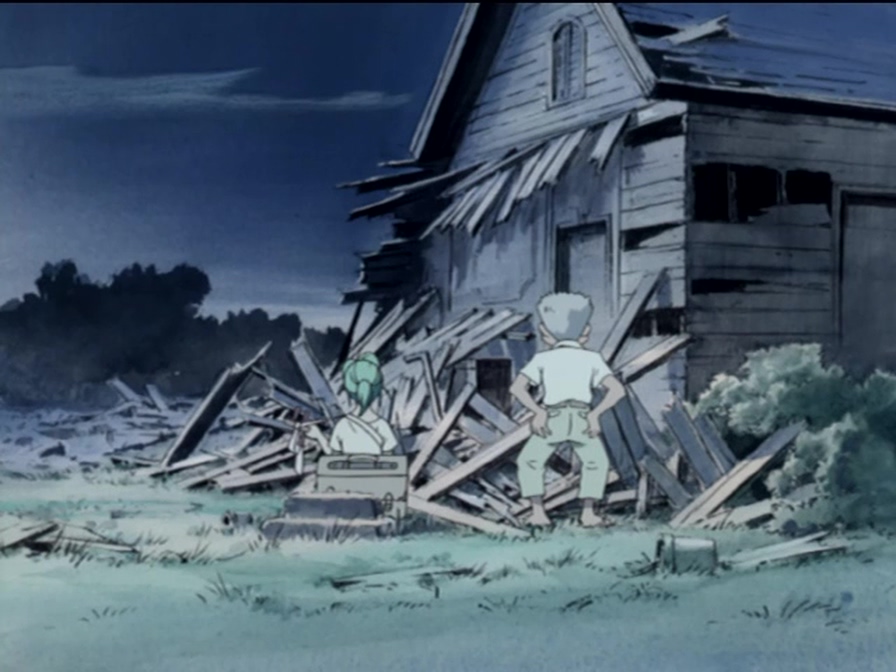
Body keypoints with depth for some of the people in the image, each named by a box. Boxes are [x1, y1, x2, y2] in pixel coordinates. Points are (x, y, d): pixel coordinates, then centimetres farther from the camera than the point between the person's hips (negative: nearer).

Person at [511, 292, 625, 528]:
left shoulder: (543, 358, 18)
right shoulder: (592, 358, 20)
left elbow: (517, 387, 3)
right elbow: (618, 390, 6)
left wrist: (537, 411, -2)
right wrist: (595, 414, 5)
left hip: (553, 419, 0)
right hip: (582, 418, 1)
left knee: (529, 462, 21)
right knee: (597, 463, 25)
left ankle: (538, 513, 7)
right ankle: (588, 513, 12)